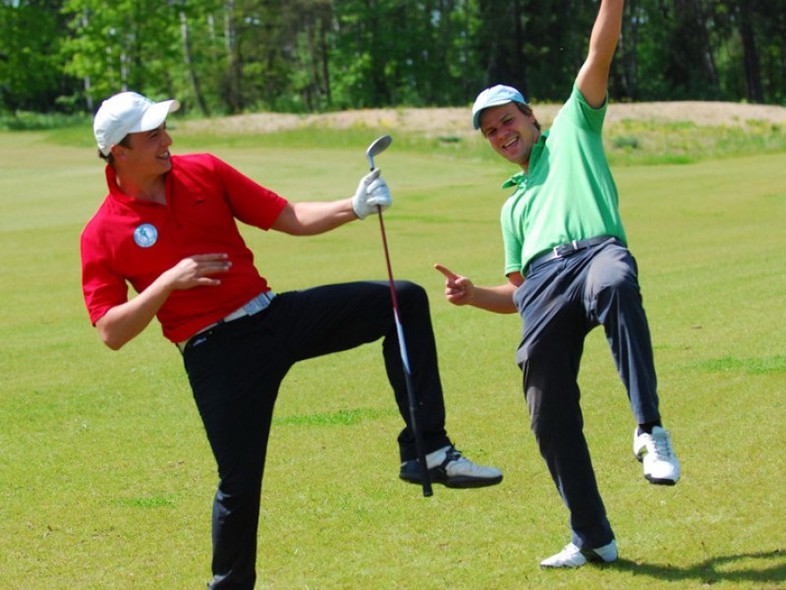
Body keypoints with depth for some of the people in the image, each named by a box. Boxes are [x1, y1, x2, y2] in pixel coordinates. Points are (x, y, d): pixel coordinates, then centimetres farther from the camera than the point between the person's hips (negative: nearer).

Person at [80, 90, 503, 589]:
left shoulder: (203, 171, 6)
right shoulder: (103, 234, -4)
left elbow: (290, 218, 7)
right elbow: (112, 333, -7)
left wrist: (353, 208, -9)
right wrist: (167, 283, -18)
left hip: (274, 314, 5)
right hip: (216, 354, -4)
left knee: (405, 301, -7)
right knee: (239, 482, -6)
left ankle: (427, 451, -8)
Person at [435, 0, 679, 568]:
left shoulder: (573, 129, 28)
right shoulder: (514, 205, 38)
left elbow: (601, 51, 15)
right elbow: (518, 294, 33)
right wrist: (473, 294, 14)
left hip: (597, 251, -5)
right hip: (542, 286, 5)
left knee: (614, 287, -43)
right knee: (550, 419, -6)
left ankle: (650, 428, -46)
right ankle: (593, 540, 5)